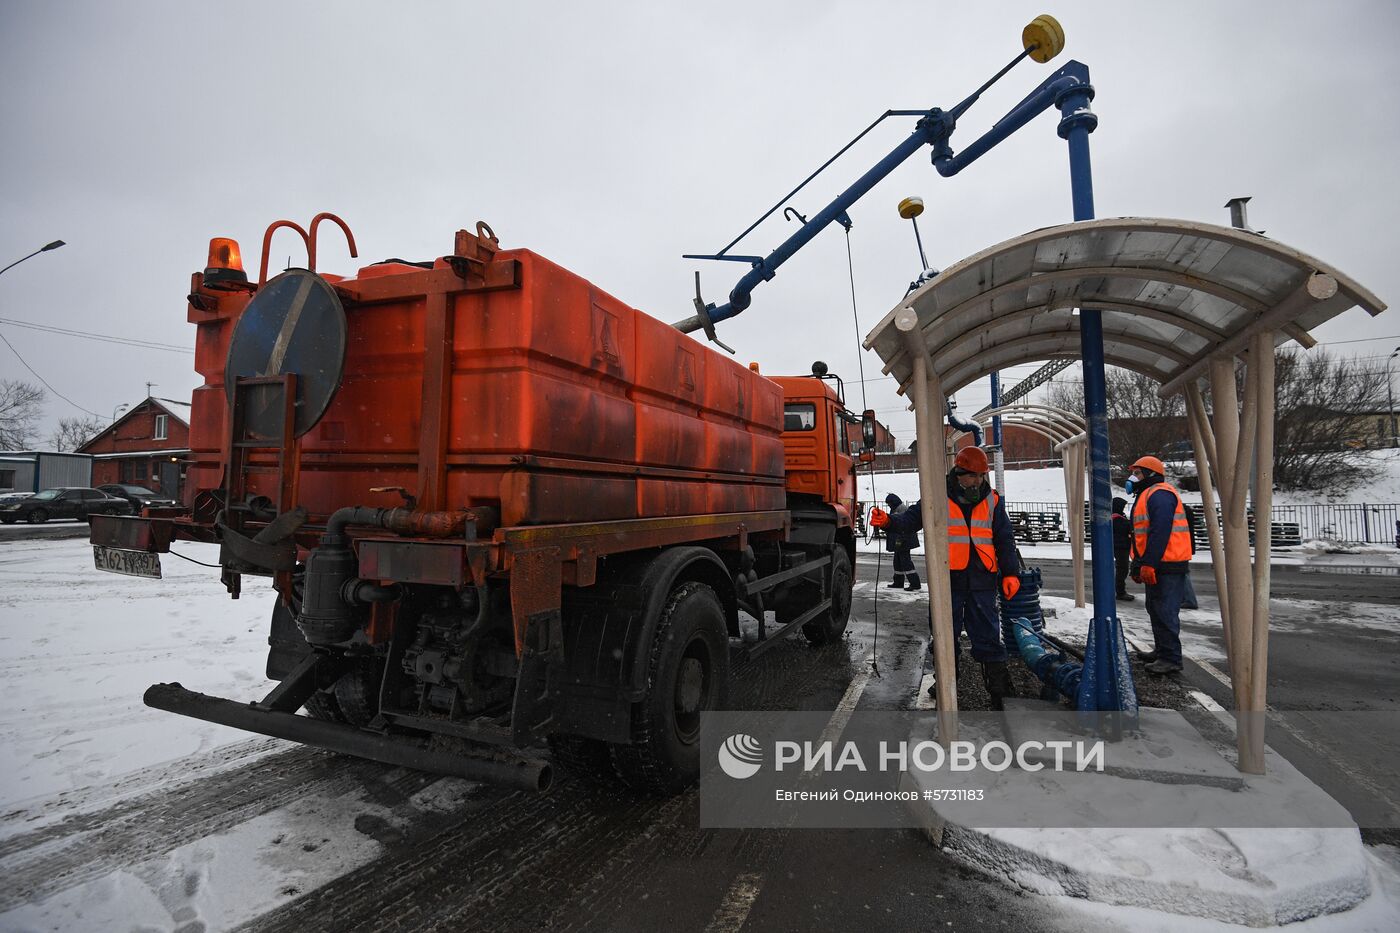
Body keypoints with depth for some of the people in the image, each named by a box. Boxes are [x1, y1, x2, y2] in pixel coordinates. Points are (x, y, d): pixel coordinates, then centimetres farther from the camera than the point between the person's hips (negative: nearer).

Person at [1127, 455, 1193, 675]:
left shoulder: (1159, 494, -13)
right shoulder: (1147, 495, 21)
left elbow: (1160, 531, -23)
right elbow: (1142, 535, 24)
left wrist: (1148, 564, -25)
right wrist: (1138, 566, 24)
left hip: (1166, 566, -11)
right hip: (1155, 566, 11)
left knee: (1165, 613, -8)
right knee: (1156, 610, 18)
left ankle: (1171, 659, -4)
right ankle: (1162, 651, 28)